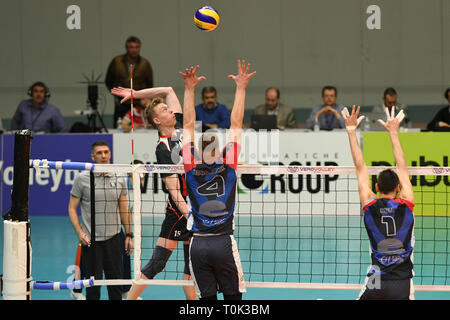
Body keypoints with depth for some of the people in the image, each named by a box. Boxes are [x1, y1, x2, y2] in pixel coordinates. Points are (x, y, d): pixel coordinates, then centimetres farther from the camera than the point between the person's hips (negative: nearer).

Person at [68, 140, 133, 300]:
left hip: (114, 238, 3)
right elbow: (72, 208, 0)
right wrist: (80, 233, -11)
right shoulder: (82, 179, -3)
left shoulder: (119, 180, 7)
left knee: (116, 280, 6)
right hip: (91, 240, -3)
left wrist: (129, 235, 11)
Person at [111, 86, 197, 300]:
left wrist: (135, 94, 10)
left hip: (195, 209, 8)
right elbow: (173, 188, -20)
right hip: (179, 210, -8)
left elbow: (168, 91, 14)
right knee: (157, 263, -8)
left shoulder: (180, 128, 6)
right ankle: (129, 300, -4)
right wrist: (187, 211, -31)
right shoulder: (162, 149, -14)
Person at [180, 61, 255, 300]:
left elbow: (188, 125, 5)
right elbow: (236, 125, 2)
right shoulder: (228, 168, -2)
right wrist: (241, 88, 7)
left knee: (206, 298, 4)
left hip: (198, 244, 1)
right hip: (223, 244, -1)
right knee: (233, 298, 5)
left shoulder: (192, 170, 0)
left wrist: (189, 88, 8)